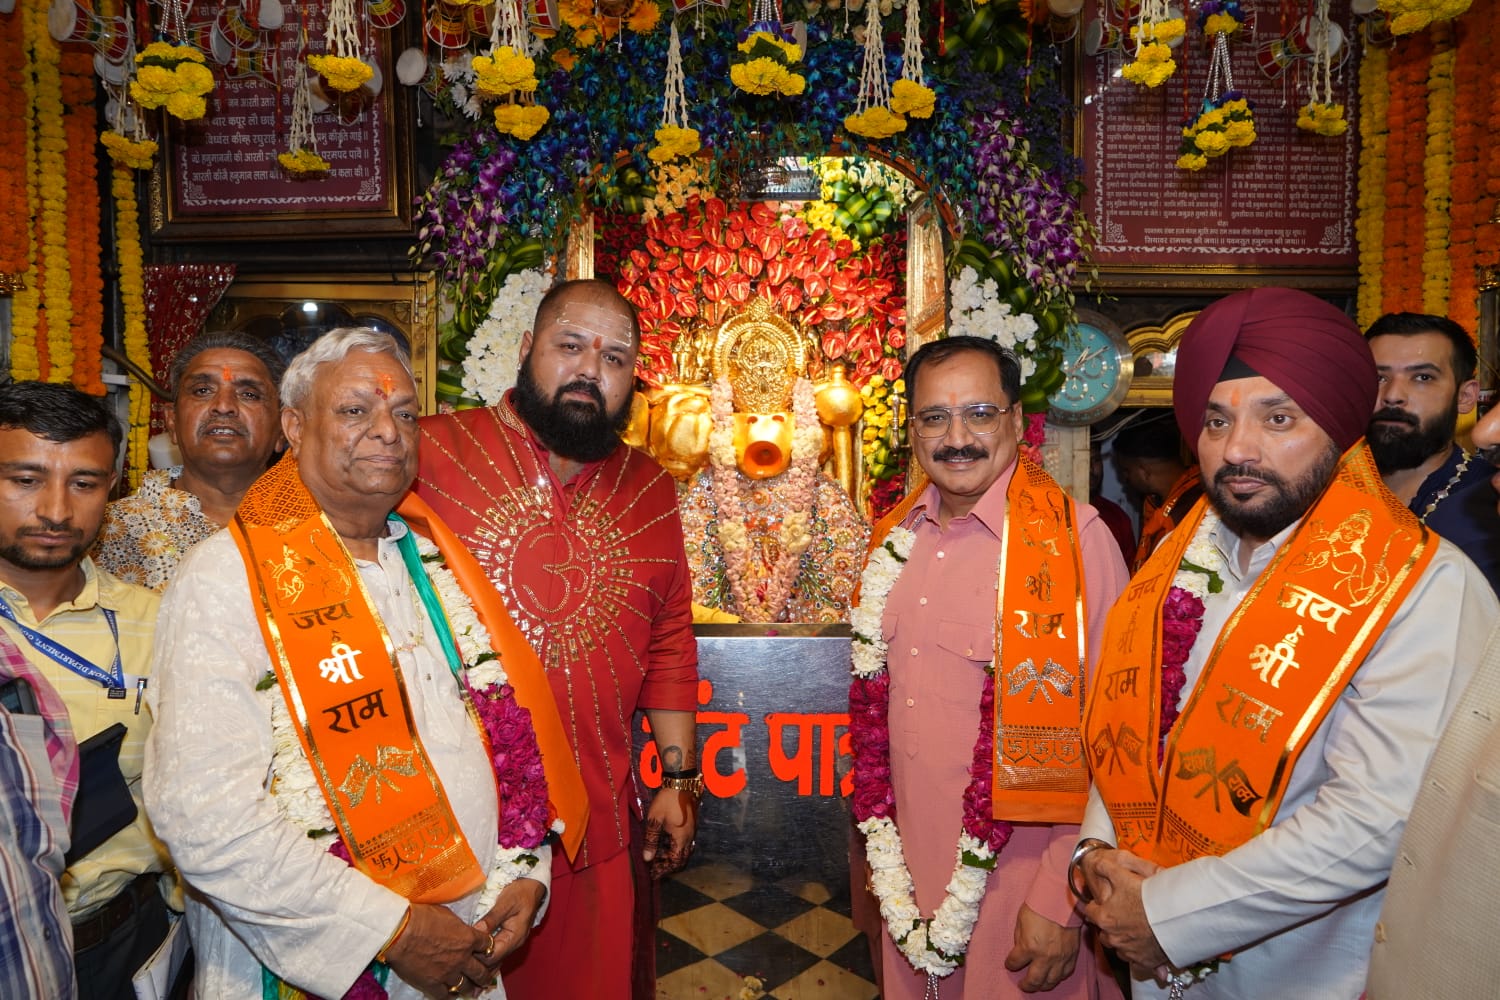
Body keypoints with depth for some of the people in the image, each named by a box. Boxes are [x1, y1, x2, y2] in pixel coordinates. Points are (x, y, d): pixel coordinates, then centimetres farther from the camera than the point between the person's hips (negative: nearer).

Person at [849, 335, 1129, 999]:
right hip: (909, 866, 5)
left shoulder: (1074, 538, -16)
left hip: (1017, 880, -5)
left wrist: (1062, 899, -15)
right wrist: (880, 838, 12)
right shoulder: (895, 535, 2)